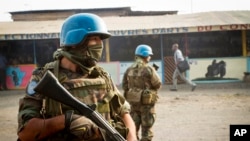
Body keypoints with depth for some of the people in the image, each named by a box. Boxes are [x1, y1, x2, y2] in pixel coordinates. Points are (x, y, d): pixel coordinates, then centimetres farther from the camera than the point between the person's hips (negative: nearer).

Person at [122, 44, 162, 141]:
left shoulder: (129, 70, 2)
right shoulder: (149, 69, -16)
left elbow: (124, 86, 5)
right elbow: (158, 85, -10)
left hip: (133, 102, 6)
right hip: (146, 103, -5)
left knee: (133, 127, 17)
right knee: (146, 129, 5)